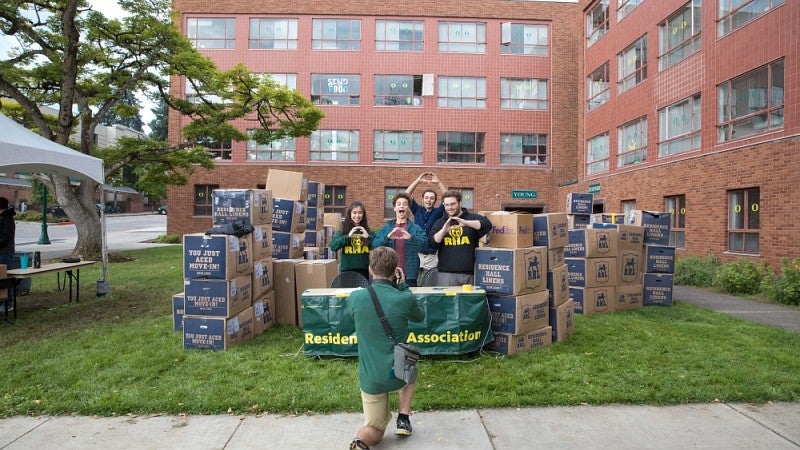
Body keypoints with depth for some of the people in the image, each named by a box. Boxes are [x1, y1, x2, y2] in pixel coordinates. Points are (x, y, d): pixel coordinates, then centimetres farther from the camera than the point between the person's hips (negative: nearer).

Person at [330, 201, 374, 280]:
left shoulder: (368, 230, 5)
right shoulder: (343, 230, 3)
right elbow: (333, 247, -10)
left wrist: (368, 237, -16)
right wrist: (348, 236, -19)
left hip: (364, 270, 1)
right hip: (347, 270, -1)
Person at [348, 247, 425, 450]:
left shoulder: (355, 298, -10)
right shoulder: (404, 299, -17)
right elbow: (420, 316, 7)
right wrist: (402, 285, 8)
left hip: (369, 379, 1)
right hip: (398, 374, -1)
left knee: (375, 430, 20)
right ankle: (403, 419, 25)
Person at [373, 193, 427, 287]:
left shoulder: (415, 228, 4)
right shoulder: (386, 227, 8)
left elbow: (424, 242, -13)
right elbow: (375, 244, -5)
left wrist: (411, 237, -31)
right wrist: (387, 237, -24)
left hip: (409, 274, -1)